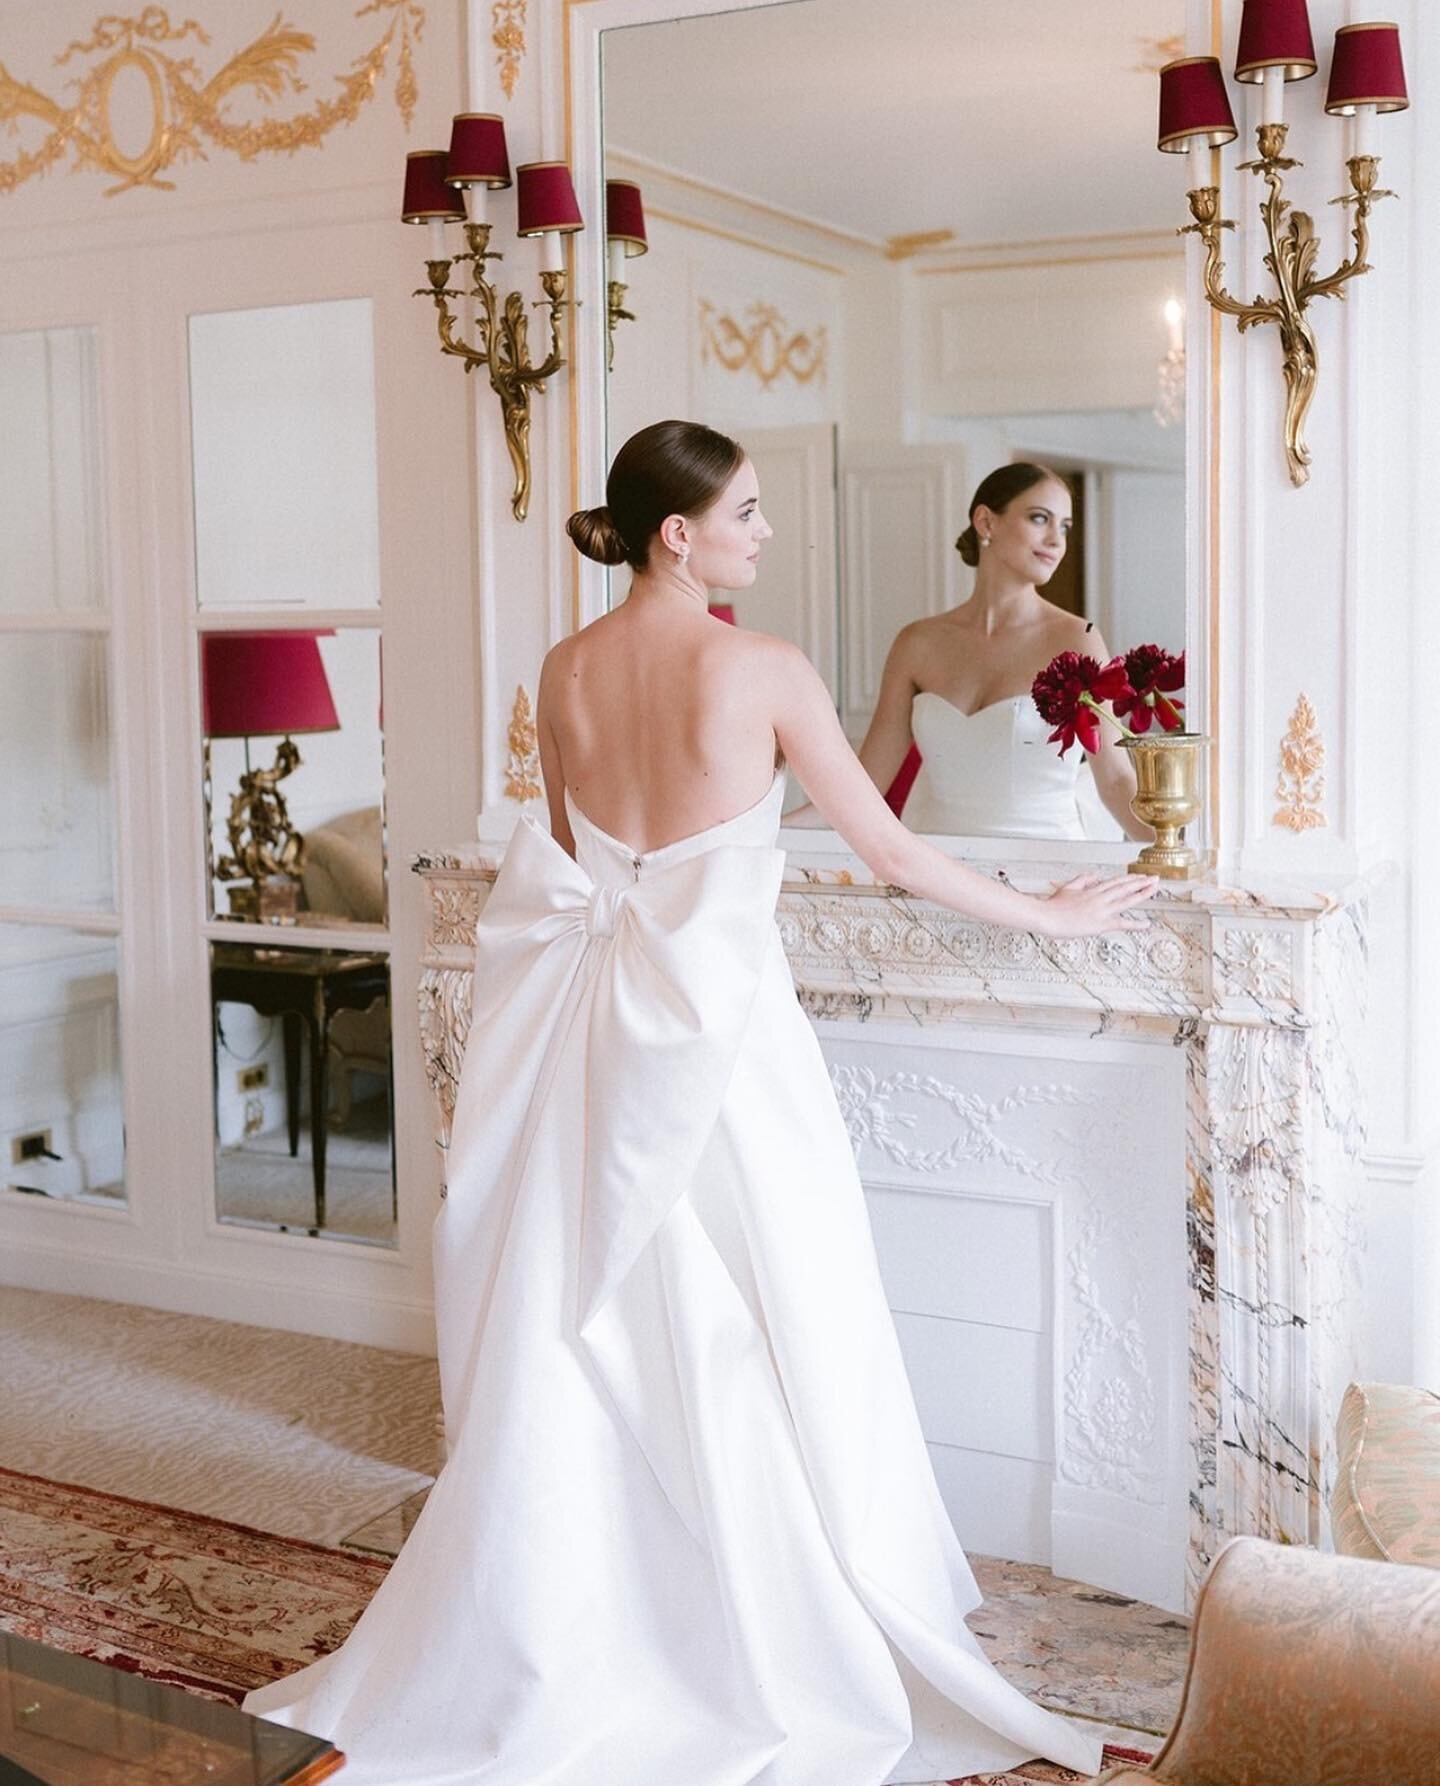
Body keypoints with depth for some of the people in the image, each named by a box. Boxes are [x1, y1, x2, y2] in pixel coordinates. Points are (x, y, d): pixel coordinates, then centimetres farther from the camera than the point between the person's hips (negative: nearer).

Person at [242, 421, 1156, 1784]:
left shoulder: (565, 672, 4)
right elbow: (895, 854, -6)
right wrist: (1054, 914, 7)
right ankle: (772, 1641, 20)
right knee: (743, 1347, 7)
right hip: (719, 1019, -5)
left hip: (595, 1016, 5)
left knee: (583, 1338, 15)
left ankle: (551, 1641, 27)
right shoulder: (764, 671, -11)